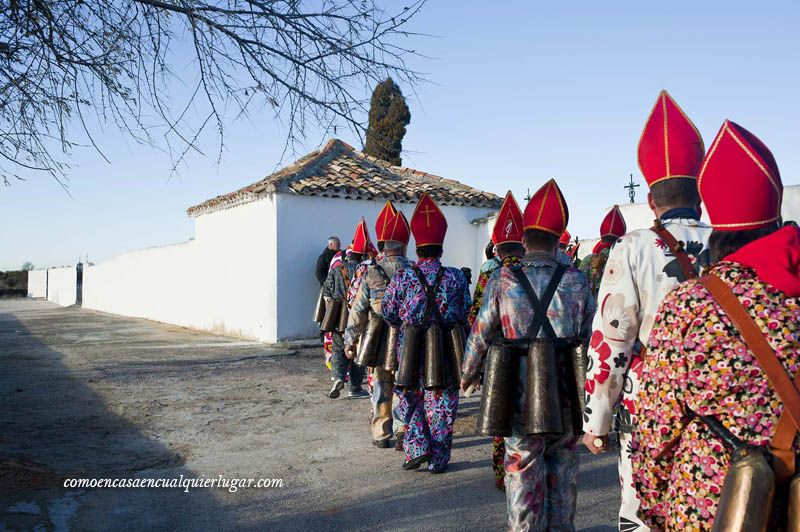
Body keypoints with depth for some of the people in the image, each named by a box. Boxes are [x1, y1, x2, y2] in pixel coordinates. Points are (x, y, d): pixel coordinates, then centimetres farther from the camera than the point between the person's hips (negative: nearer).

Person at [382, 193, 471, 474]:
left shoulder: (403, 277, -7)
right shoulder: (456, 277, -5)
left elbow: (389, 313, 0)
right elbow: (466, 314, 0)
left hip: (412, 349, -1)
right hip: (447, 352, 1)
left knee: (411, 400, 18)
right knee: (441, 406, 11)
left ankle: (417, 448, 8)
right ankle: (438, 460, 18)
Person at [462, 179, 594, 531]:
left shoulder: (502, 280, -8)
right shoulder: (576, 280, -3)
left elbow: (481, 335, -3)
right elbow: (593, 336, 1)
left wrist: (467, 375, 12)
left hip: (521, 391, -2)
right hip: (567, 390, 2)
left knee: (523, 466, 11)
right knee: (563, 462, 20)